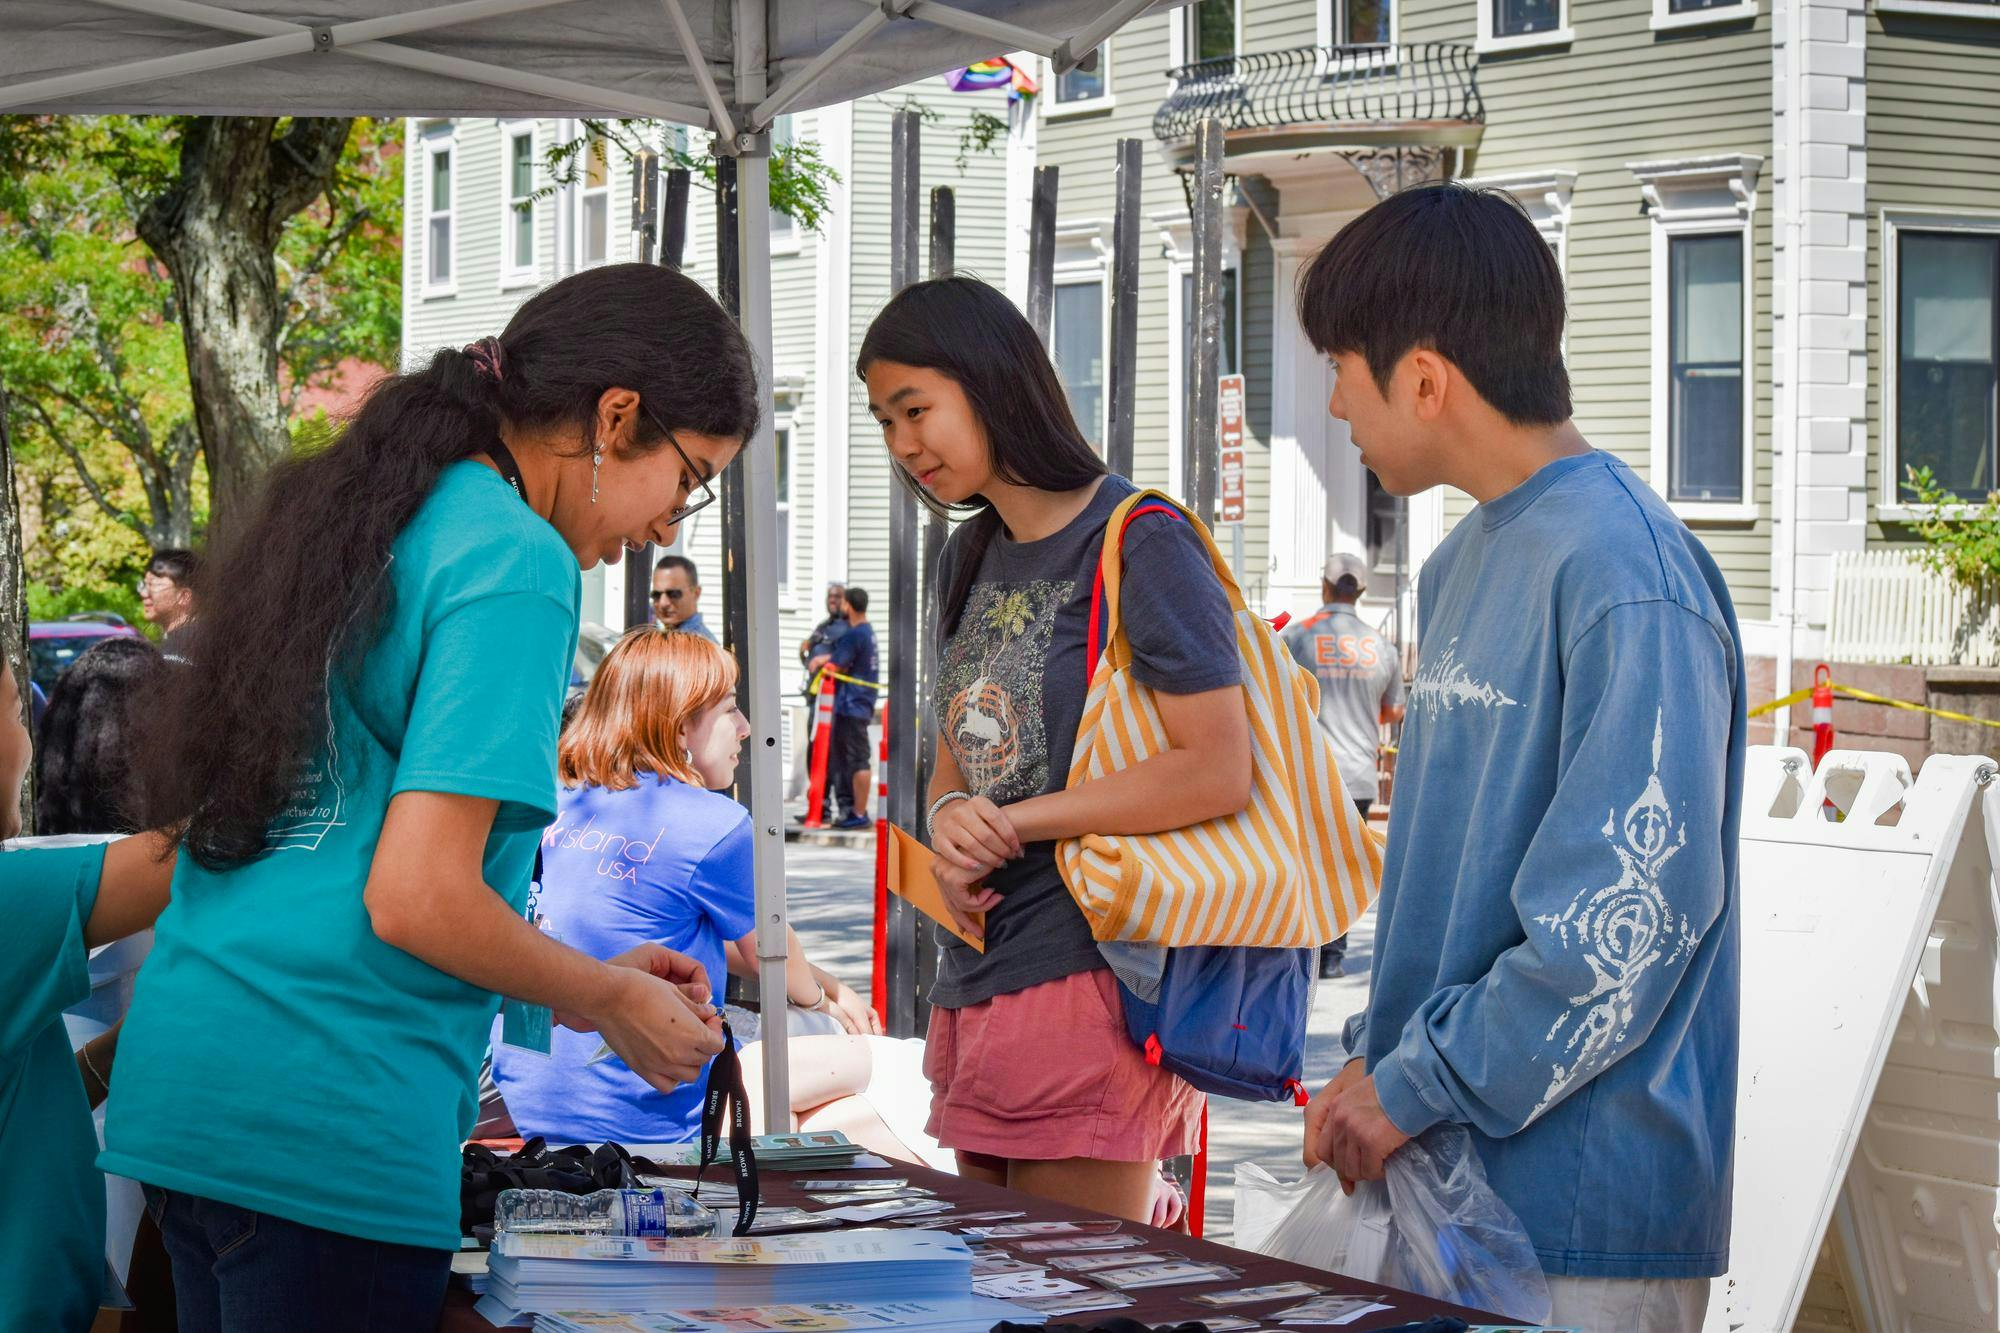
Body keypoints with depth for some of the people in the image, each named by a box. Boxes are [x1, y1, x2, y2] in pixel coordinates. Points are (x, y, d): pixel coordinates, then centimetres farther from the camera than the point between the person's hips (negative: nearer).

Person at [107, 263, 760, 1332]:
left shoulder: (355, 515, 15)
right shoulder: (516, 562, -11)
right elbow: (418, 898, -17)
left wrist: (581, 978, 20)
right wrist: (611, 1004, -1)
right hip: (327, 1115, -9)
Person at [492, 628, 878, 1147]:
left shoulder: (557, 809, 9)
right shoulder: (715, 823, -13)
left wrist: (828, 986, 25)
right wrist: (818, 999, 30)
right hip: (637, 1118, -8)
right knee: (832, 1036, 8)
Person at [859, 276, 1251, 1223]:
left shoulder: (1140, 545, -9)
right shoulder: (971, 558, 18)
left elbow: (1218, 773, -16)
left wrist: (1009, 823, -11)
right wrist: (951, 823, -3)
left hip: (1085, 975, -8)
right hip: (973, 978, 8)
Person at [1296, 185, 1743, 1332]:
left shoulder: (1626, 576, -17)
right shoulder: (1465, 561, 13)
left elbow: (1634, 916, -22)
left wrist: (1415, 1085, -15)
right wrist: (1374, 1059, 9)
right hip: (1428, 1164, 9)